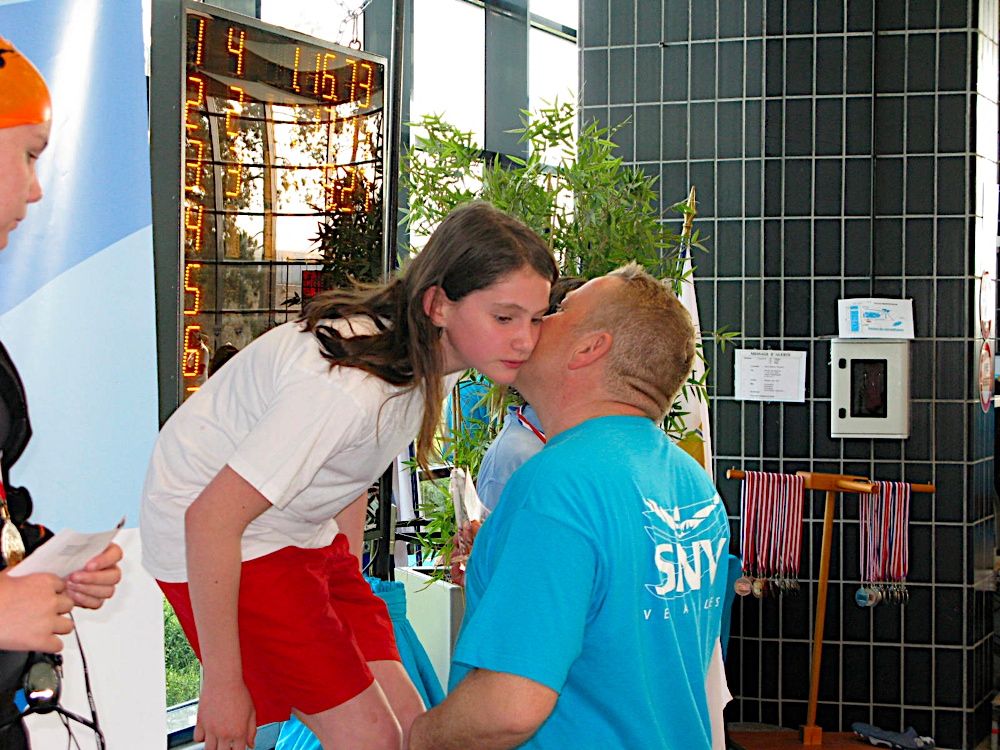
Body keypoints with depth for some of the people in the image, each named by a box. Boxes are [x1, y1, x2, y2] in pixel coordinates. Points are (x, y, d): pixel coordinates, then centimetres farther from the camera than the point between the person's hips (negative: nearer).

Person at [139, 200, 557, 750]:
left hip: (302, 531, 8)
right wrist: (222, 684, -25)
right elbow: (210, 519, -32)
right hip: (212, 541, -8)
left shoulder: (429, 357, -7)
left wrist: (348, 581, 17)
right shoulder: (345, 388, -34)